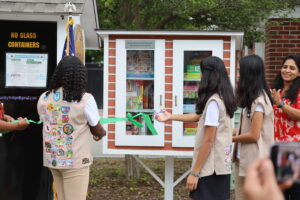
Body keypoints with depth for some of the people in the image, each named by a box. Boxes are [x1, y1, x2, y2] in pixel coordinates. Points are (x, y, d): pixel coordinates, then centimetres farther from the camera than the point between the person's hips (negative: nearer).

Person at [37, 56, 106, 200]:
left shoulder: (44, 98, 1)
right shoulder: (85, 99, -13)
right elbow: (98, 131, -2)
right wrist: (102, 133, 23)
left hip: (52, 159, 5)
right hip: (75, 161, -5)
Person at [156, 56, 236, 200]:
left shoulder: (213, 102, -17)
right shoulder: (222, 99, 11)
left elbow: (208, 141, -18)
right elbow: (198, 117, 26)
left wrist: (194, 173, -16)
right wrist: (171, 117, 33)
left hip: (210, 168, -9)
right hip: (220, 165, 9)